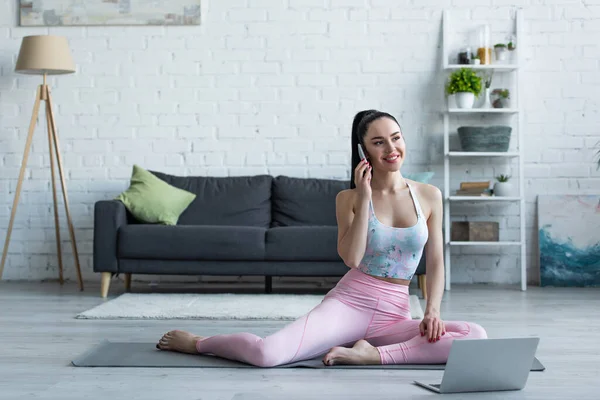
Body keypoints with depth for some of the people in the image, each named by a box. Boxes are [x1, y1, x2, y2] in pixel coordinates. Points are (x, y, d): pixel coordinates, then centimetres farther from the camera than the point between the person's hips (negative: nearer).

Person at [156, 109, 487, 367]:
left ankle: (374, 355, -19)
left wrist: (432, 310, -8)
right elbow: (351, 258, -13)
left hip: (394, 315, 2)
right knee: (267, 353, -26)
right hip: (347, 303, -2)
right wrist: (364, 198, -14)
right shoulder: (348, 198, 1)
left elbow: (435, 262, 7)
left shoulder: (429, 196, 6)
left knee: (476, 336, -24)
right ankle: (197, 343, 5)